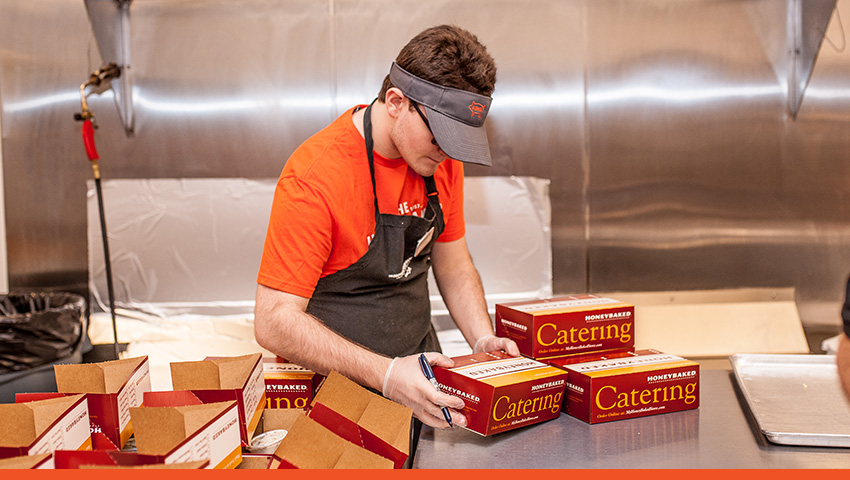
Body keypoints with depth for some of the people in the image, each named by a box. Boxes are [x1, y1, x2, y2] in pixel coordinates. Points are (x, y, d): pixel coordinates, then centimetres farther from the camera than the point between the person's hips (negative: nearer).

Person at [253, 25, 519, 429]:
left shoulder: (441, 160, 0)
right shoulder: (315, 176, -21)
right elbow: (275, 322, -22)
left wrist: (483, 341, -3)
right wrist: (387, 376, -29)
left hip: (420, 380, 5)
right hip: (338, 393, -5)